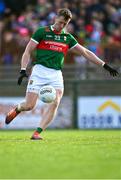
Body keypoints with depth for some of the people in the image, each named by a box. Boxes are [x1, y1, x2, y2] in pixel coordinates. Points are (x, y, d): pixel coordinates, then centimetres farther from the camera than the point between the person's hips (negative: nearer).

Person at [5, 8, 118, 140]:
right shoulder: (42, 32, 2)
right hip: (40, 70, -3)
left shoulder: (68, 38, 14)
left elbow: (86, 53, 17)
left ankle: (37, 133, -16)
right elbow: (28, 51, 1)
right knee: (29, 105, -8)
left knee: (55, 103, -18)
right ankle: (16, 109, 28)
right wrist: (23, 70, -11)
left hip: (56, 74, 3)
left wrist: (105, 65, 13)